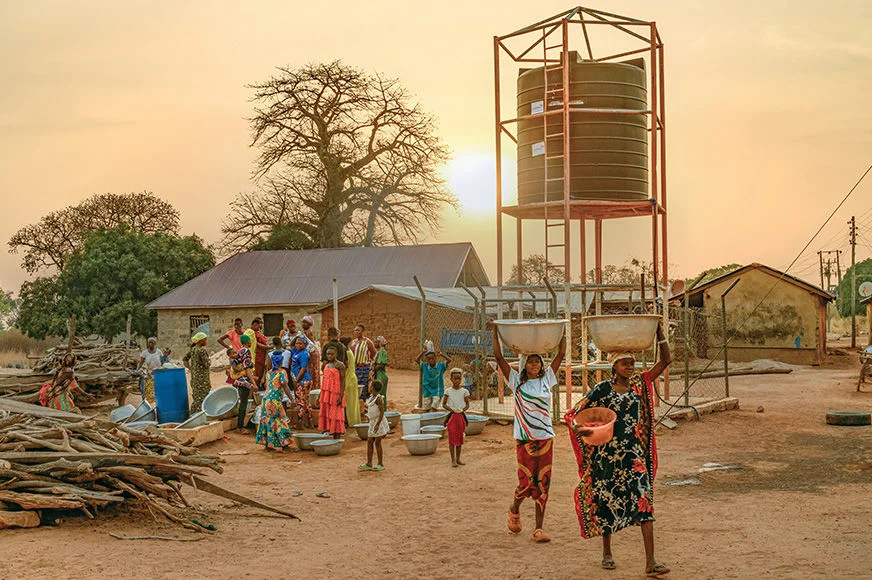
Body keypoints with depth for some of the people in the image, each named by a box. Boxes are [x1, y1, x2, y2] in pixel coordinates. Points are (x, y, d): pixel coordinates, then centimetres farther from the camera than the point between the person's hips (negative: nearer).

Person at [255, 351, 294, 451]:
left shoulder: (269, 373, 14)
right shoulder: (282, 372, -5)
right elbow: (285, 387, -12)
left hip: (266, 398, 6)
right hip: (275, 400, -6)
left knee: (267, 420, 9)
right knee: (277, 421, -1)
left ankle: (266, 443, 11)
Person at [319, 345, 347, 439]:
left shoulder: (340, 365, -7)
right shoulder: (326, 365, 15)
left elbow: (343, 381, -12)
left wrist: (341, 396, -20)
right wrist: (320, 396, 17)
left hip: (335, 394, -7)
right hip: (326, 393, 7)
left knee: (336, 415, -7)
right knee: (325, 414, 4)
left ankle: (336, 437, -6)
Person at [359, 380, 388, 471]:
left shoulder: (378, 398, -16)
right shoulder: (372, 397, 12)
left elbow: (382, 412, -20)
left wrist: (378, 424, -25)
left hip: (379, 422, -9)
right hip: (373, 422, 9)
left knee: (377, 442, -5)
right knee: (369, 442, 7)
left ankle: (380, 464, 4)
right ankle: (368, 464, 10)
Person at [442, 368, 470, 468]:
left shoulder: (464, 391, 3)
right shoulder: (448, 391, -2)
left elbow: (467, 404, 9)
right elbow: (444, 404, 2)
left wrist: (463, 409, -10)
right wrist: (451, 410, -13)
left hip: (461, 415, 2)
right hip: (452, 416, -2)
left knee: (459, 438, 8)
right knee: (452, 438, -4)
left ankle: (458, 459, 17)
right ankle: (453, 460, -1)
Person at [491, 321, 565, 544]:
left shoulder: (546, 379, 9)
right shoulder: (517, 382, 2)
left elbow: (561, 354, 10)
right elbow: (499, 357, -3)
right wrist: (495, 332, -4)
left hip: (546, 437, 3)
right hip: (524, 438, -3)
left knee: (542, 484, 2)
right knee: (526, 482, -5)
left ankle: (539, 529, 7)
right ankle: (514, 509, 27)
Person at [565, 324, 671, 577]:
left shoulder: (639, 384, 4)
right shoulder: (602, 390, -5)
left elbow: (666, 360, 0)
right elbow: (574, 413, -4)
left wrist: (659, 333, -11)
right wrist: (577, 427, -26)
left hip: (634, 455, 2)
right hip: (608, 454, -2)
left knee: (645, 503, -9)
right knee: (607, 503, 9)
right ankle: (607, 552, 31)